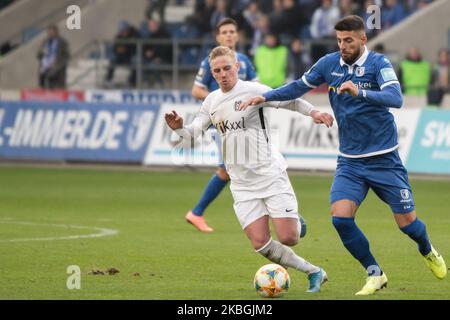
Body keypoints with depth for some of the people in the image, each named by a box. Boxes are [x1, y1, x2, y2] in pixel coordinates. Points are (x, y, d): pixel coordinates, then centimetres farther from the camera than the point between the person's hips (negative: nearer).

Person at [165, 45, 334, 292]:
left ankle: (295, 222, 25)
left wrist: (313, 112, -24)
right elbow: (193, 133, 12)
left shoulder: (253, 90, -7)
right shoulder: (211, 101, 10)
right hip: (242, 184, 5)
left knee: (287, 238, -13)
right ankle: (313, 272, 9)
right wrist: (179, 128, -10)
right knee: (260, 244, -8)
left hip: (270, 175, -5)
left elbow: (290, 101, -6)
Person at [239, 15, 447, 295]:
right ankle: (375, 274, 3)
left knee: (407, 222, 2)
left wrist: (360, 93, -42)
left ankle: (428, 252, 38)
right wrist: (265, 97, 2)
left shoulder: (379, 64, -13)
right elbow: (300, 87, 13)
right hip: (350, 161, 3)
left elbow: (396, 98, -28)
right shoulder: (329, 64, 0)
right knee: (341, 218, -15)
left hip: (384, 159, -3)